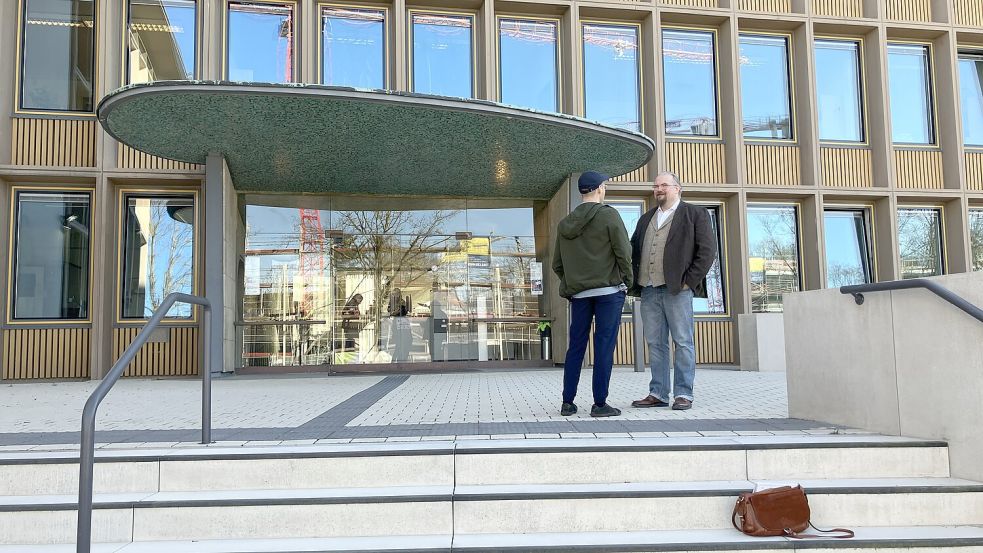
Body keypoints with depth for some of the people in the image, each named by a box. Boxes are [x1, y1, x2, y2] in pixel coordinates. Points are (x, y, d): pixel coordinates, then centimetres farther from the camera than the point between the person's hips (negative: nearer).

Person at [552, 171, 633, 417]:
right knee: (604, 346, -3)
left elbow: (557, 264, 13)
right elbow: (623, 251, -8)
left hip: (578, 293, 5)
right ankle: (600, 404, -1)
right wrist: (627, 280, 3)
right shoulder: (608, 215, -4)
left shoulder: (565, 223, 11)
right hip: (609, 289, -5)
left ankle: (568, 402, 11)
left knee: (576, 346, 9)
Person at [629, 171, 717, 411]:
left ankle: (683, 394, 4)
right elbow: (634, 250, 21)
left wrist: (690, 281, -9)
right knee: (655, 344, 6)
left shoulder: (695, 214, 5)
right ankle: (658, 393, 12)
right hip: (648, 291, 5)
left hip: (677, 289, -5)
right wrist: (634, 282, 7)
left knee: (683, 342, -2)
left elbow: (707, 250, -3)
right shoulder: (646, 219, 22)